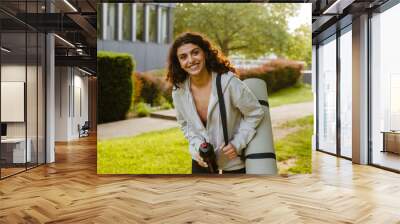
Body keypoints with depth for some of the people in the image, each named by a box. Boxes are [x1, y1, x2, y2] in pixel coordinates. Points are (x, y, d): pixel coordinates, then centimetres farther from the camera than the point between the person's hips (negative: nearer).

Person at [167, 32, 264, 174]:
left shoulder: (228, 82, -27)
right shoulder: (178, 91, -14)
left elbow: (255, 113, -13)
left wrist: (237, 144, -18)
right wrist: (198, 146, -11)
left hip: (233, 158, -3)